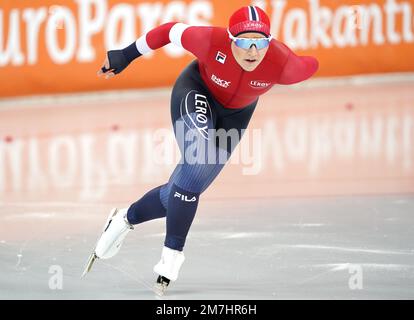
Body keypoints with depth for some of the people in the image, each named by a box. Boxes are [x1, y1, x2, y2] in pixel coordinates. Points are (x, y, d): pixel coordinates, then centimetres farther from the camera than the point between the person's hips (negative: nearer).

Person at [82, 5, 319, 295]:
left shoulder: (283, 65, -35)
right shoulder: (212, 42, -36)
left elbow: (310, 65, -14)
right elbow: (171, 31, -19)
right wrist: (125, 56, -9)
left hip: (235, 113, 3)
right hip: (196, 92, -3)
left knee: (186, 188, 5)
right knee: (198, 164, -29)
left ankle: (126, 218, 28)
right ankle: (173, 253, -20)